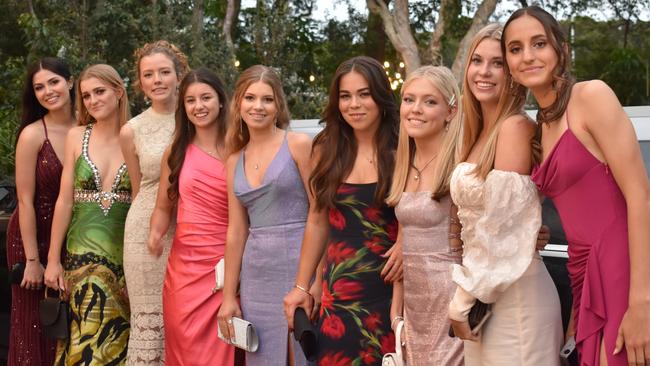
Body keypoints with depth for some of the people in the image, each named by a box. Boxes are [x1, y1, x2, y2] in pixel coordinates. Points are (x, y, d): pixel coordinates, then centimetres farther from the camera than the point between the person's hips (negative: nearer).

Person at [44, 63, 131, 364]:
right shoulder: (77, 137, 4)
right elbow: (65, 200, 3)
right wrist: (53, 259, 2)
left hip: (126, 252, 0)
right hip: (83, 252, 0)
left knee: (118, 337, 5)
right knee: (88, 338, -1)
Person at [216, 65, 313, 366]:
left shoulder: (299, 144, -3)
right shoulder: (235, 161, 12)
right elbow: (237, 231, 13)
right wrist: (229, 296, 12)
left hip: (299, 264, -5)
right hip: (256, 273, 5)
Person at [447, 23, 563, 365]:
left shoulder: (515, 126, -14)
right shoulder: (479, 132, 12)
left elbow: (499, 228, -17)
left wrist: (461, 303, -12)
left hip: (515, 293, -8)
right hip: (484, 291, 8)